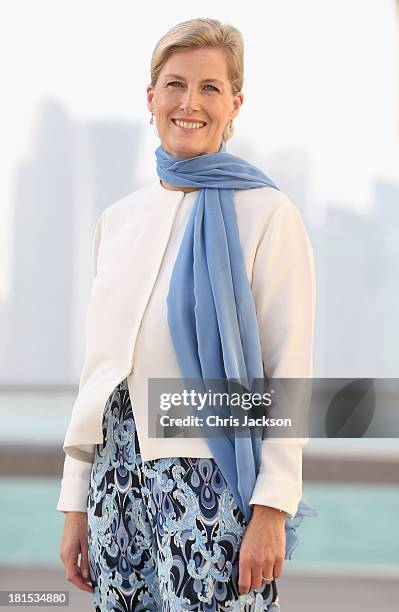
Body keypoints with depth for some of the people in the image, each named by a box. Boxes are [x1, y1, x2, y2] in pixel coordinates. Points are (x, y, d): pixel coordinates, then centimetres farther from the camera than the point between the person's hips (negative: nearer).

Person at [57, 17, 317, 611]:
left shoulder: (267, 215, -3)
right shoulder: (119, 219, 13)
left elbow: (289, 370, -7)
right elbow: (97, 366, 15)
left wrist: (271, 508, -14)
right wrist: (76, 502, 12)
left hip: (212, 475, -5)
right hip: (119, 473, 5)